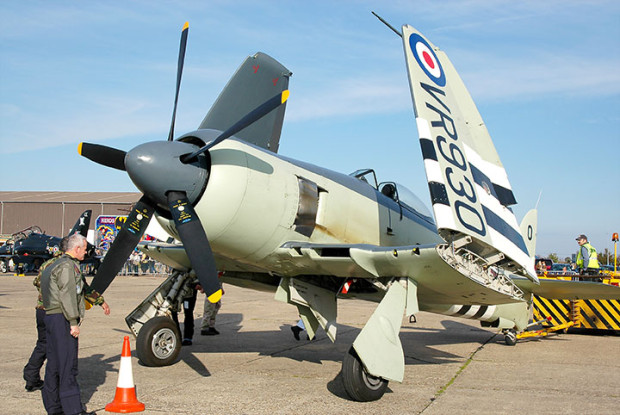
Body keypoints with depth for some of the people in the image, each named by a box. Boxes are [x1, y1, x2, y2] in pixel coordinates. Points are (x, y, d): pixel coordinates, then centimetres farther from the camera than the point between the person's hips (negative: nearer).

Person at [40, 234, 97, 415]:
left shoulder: (54, 265, 20)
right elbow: (67, 296, -20)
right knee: (68, 364, -9)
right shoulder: (67, 266, -13)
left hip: (51, 318, 11)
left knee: (54, 363, 13)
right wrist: (74, 322, -20)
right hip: (62, 319, -11)